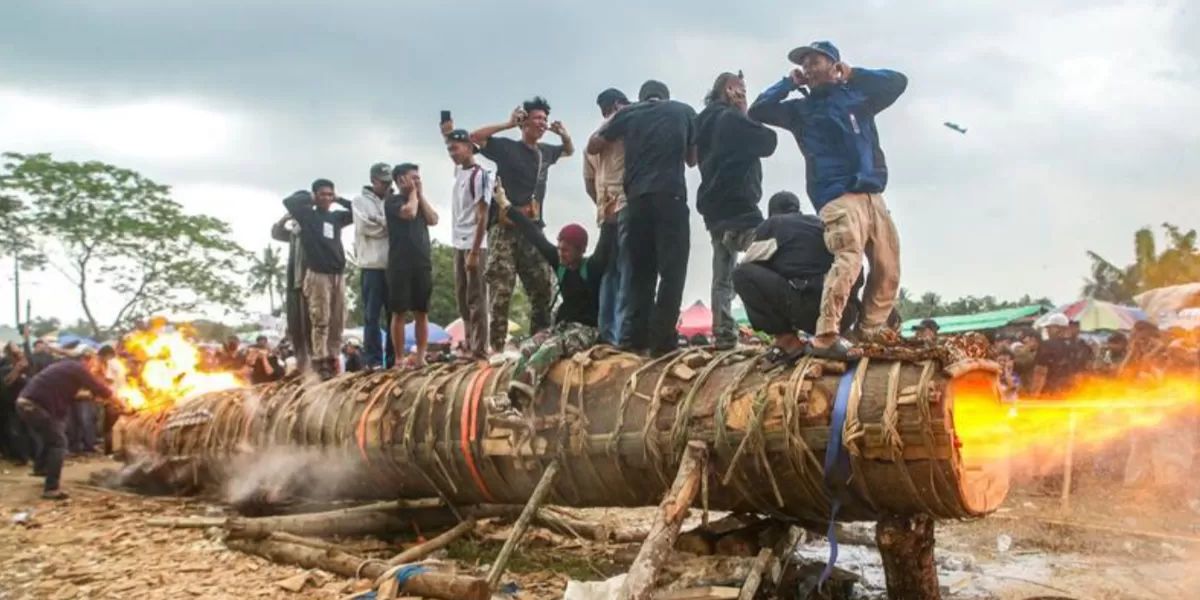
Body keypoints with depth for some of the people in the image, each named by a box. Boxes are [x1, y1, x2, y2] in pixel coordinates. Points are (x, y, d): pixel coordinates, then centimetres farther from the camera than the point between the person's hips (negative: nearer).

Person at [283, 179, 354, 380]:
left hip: (338, 274, 5)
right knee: (320, 320, -8)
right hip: (318, 274, -5)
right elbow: (289, 202, -8)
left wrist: (340, 200, 13)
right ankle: (320, 361, -9)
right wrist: (309, 198, 5)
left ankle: (332, 358, 7)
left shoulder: (336, 217, 17)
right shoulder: (308, 215, 5)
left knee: (338, 321, 2)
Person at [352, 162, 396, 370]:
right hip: (372, 265, -4)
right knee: (372, 314, -2)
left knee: (395, 313, 4)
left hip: (393, 264, 4)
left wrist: (380, 223, -9)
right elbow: (366, 226, -8)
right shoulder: (361, 201, 7)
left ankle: (393, 357, 10)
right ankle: (373, 359, 0)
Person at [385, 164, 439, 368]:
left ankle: (420, 356, 7)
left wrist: (421, 195, 6)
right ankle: (399, 358, 1)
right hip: (400, 263, -5)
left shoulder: (420, 201, 20)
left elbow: (433, 219, 5)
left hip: (423, 263, 5)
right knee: (399, 312, -2)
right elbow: (409, 212, -17)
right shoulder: (393, 200, 2)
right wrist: (413, 193, -1)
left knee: (421, 312, 4)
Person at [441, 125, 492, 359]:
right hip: (459, 244, 9)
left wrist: (474, 252, -19)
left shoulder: (480, 175, -13)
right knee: (462, 298, 11)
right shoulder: (459, 170, 12)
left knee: (476, 299, -7)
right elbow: (453, 147, 37)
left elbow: (482, 217, -17)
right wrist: (447, 132, 18)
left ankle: (480, 350, -5)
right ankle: (469, 346, 17)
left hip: (474, 246, -9)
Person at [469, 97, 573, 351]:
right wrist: (508, 124, -10)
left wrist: (564, 134, 14)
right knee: (502, 290, -11)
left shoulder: (545, 151, 16)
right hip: (505, 228, -6)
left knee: (543, 289, 3)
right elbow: (474, 137, -11)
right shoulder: (507, 147, 0)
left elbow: (570, 151, 35)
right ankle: (497, 347, -12)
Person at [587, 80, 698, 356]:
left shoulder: (628, 113, 17)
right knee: (672, 271, -2)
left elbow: (592, 147, 21)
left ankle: (634, 338, 0)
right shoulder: (684, 111, 17)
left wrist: (609, 122, 34)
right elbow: (692, 159, 23)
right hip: (671, 196, -2)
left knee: (639, 273, 7)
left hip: (636, 199, 2)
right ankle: (662, 339, -10)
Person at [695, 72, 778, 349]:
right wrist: (745, 114, 10)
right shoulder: (732, 118, -8)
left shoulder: (705, 121, 17)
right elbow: (768, 142, -4)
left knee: (723, 277, 6)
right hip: (738, 205, -9)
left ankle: (723, 335, 3)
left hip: (714, 206, 9)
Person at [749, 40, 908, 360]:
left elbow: (898, 82, 16)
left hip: (873, 195, 5)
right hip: (837, 196, -4)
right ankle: (825, 339, -33)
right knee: (849, 260, -26)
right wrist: (788, 83, 12)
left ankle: (869, 334, 9)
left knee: (888, 269, 1)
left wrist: (854, 74, 10)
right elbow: (758, 111, 11)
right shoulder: (801, 109, 17)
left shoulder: (857, 96, 21)